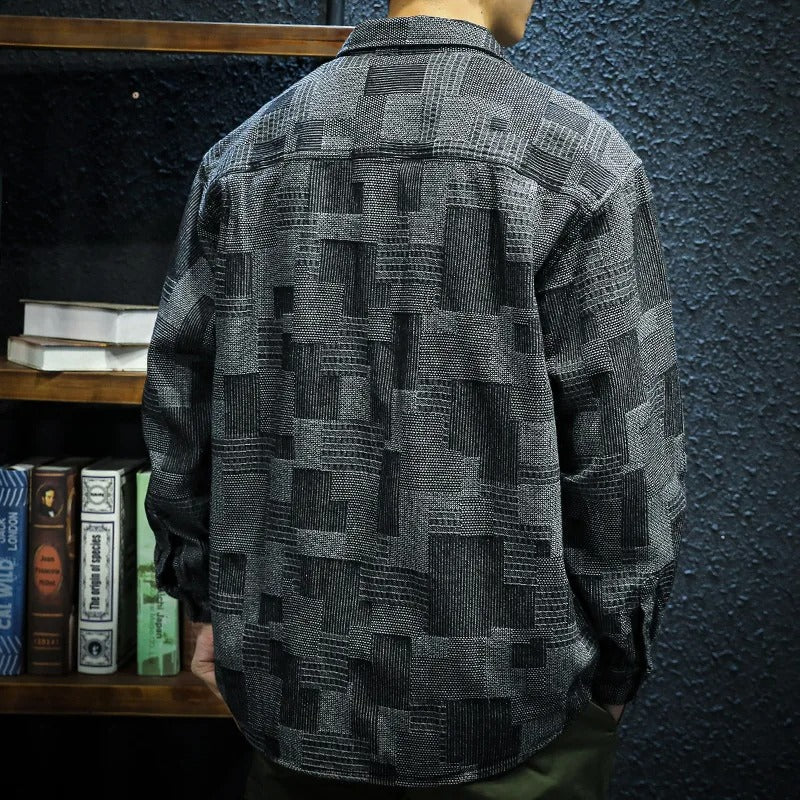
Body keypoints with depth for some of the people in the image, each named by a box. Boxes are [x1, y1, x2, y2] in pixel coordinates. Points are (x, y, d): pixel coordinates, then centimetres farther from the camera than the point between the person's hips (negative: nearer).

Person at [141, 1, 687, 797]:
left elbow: (178, 410, 5)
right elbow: (626, 455, -13)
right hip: (502, 704, -3)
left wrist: (208, 601, 16)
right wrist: (615, 667, 1)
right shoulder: (580, 161, -13)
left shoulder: (239, 157, 1)